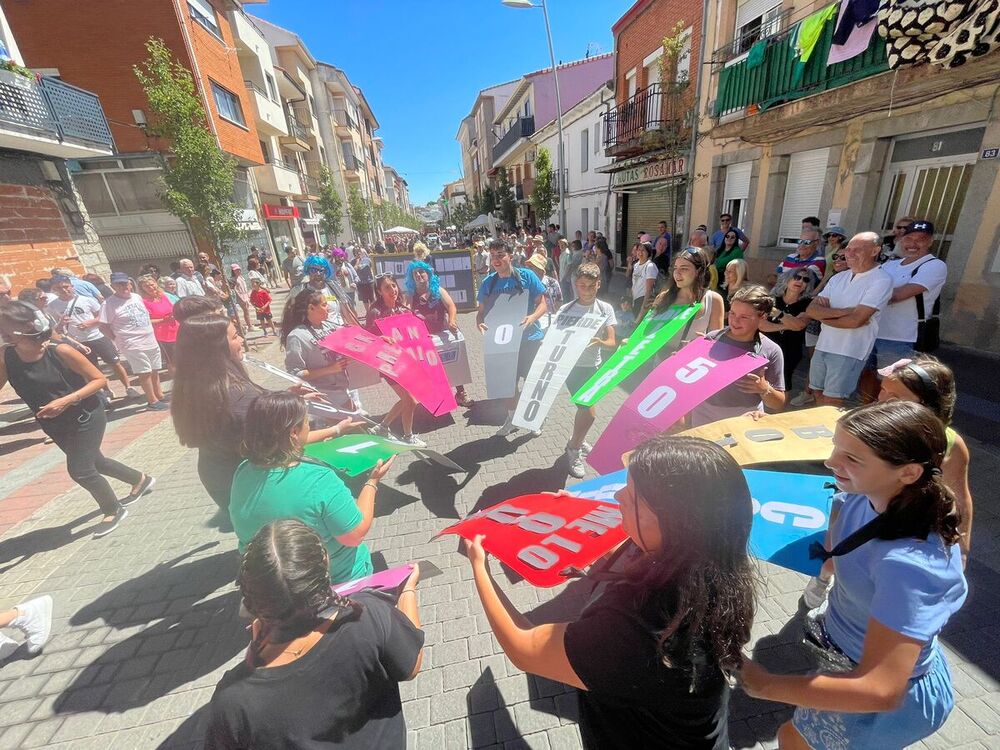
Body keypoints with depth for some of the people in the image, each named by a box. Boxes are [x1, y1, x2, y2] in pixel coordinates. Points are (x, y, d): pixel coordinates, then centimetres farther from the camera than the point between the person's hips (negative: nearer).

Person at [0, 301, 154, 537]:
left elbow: (100, 379, -17)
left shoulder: (60, 351, -22)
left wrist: (66, 400, -26)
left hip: (86, 417, -6)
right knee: (93, 462, 20)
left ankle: (114, 510, 20)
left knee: (79, 470, -4)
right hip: (55, 425, 6)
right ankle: (140, 480, 44)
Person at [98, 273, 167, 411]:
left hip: (151, 341, 6)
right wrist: (120, 339, -8)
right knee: (145, 373, -1)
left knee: (155, 371, 14)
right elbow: (103, 327, -9)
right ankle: (152, 401, 9)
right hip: (133, 345, -6)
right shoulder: (109, 304, -10)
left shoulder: (137, 297, 8)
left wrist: (148, 331, 14)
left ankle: (160, 396, 26)